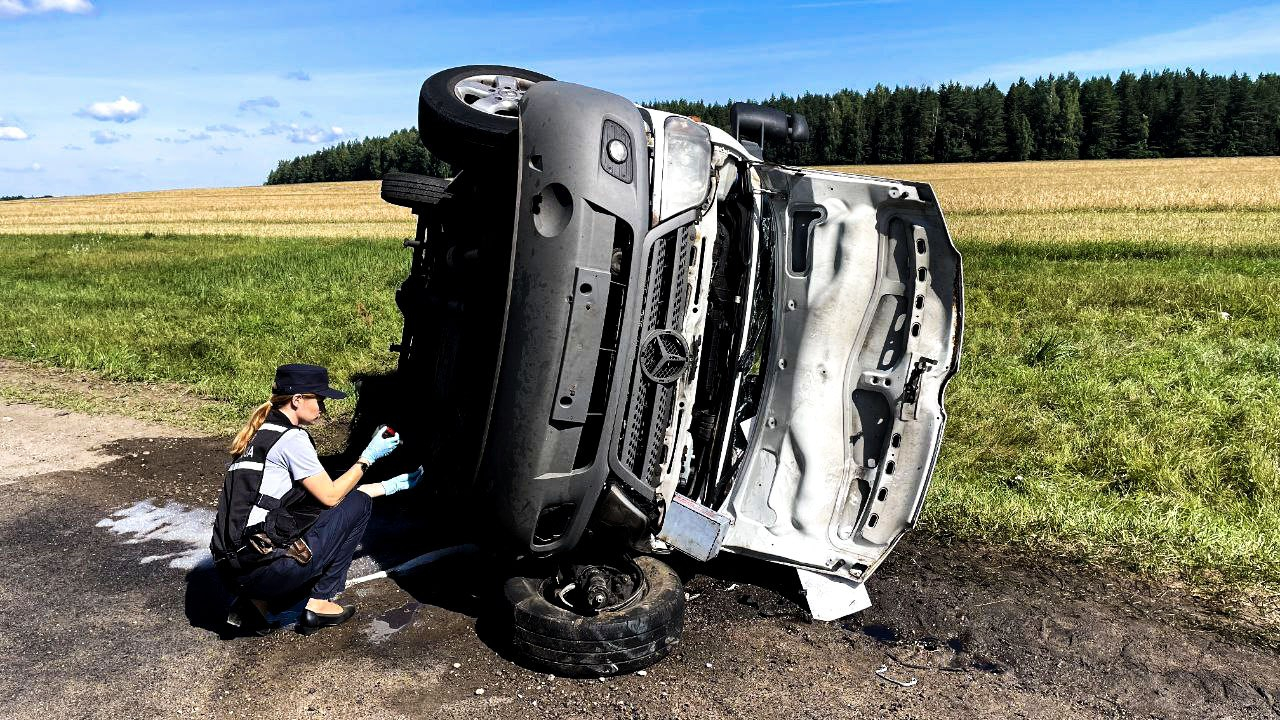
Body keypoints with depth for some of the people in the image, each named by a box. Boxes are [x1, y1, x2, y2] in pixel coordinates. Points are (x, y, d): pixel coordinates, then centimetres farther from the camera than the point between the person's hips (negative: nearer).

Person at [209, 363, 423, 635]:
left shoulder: (263, 432, 17)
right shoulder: (291, 438, -12)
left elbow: (324, 491, 20)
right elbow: (331, 496, -6)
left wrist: (389, 486, 22)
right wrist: (368, 457, 4)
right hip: (260, 568, -9)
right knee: (357, 504, 1)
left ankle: (259, 601, 14)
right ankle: (319, 605, 7)